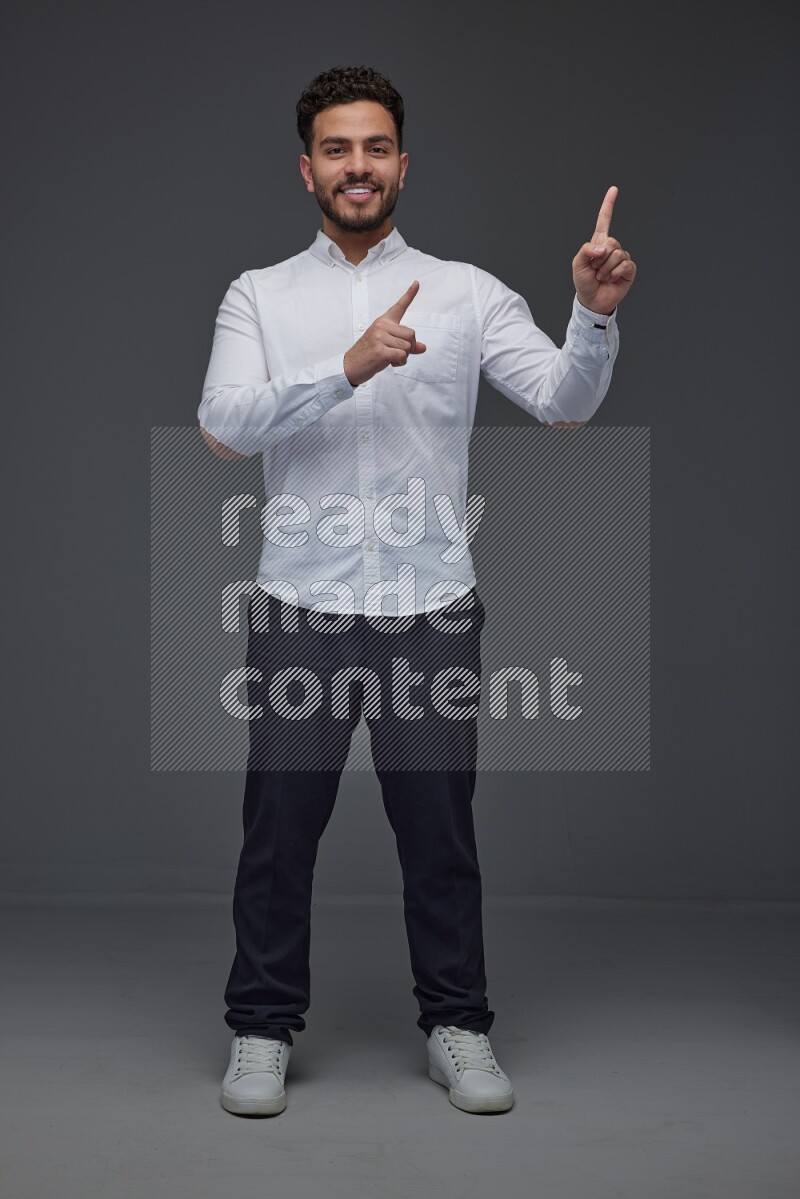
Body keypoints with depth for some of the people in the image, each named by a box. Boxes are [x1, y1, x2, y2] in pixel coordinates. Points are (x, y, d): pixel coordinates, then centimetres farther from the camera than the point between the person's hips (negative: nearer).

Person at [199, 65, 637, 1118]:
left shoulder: (467, 292, 5)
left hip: (432, 612, 0)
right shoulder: (258, 297, 5)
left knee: (440, 831, 9)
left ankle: (458, 1027, 26)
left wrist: (596, 315, -25)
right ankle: (263, 1029, 25)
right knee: (280, 830, 8)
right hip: (300, 610, 0)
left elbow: (563, 401, -6)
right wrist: (347, 368, -24)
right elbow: (224, 425, -12)